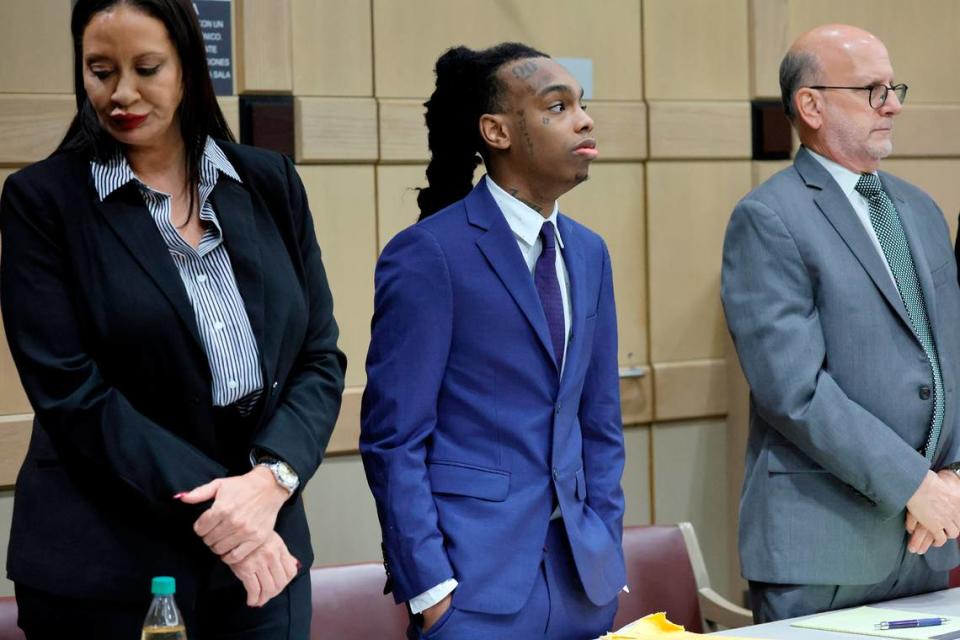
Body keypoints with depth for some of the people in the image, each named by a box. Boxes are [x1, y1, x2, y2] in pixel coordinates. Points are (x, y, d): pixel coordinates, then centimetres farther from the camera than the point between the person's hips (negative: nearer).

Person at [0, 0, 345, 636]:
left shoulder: (269, 182, 6)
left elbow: (320, 356, 4)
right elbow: (69, 390, -10)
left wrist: (271, 478, -13)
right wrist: (207, 502, -17)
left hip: (264, 551, 3)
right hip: (107, 563, -3)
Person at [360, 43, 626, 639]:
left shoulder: (589, 253, 10)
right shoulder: (428, 253, -10)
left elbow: (600, 426, 14)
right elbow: (393, 438, -11)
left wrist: (609, 564, 7)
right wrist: (429, 588, -14)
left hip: (582, 574, 6)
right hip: (478, 578, -6)